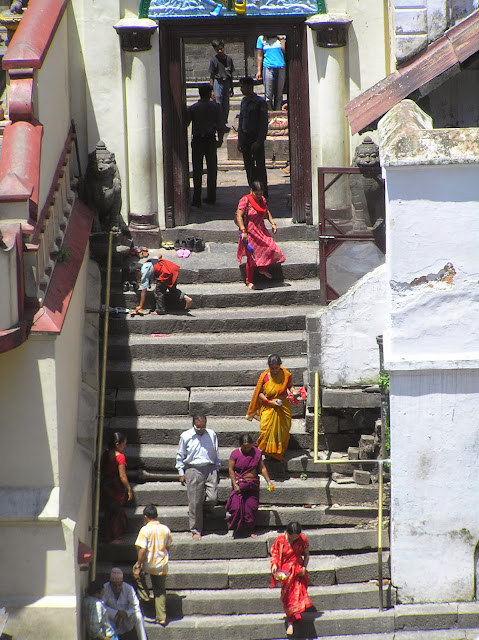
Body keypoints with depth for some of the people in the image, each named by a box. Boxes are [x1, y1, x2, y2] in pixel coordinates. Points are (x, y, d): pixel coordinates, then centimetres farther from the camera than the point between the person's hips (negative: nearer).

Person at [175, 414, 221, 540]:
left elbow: (216, 454, 16)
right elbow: (180, 456, 8)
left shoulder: (212, 435, 6)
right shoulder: (186, 436, 0)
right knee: (194, 502, -1)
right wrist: (181, 473, 5)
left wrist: (217, 470, 16)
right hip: (193, 470, -2)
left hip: (210, 469, 2)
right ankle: (196, 531, 8)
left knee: (213, 498, -9)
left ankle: (204, 506, 29)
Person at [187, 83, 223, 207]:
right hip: (211, 140, 1)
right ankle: (211, 197, 15)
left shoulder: (192, 108, -3)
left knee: (197, 170, 2)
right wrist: (220, 139, 8)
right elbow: (220, 124, -1)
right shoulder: (215, 107, -2)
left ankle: (197, 199, 0)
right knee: (212, 169, 12)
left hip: (197, 141, -1)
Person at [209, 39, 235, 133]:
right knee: (218, 105, -5)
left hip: (227, 83, 4)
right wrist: (212, 89, -8)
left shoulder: (229, 59, 4)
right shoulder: (214, 60, -6)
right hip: (218, 82, -4)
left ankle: (224, 124, 18)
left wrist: (231, 88, 14)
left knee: (226, 106, 7)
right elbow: (212, 76, -3)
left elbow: (231, 74, 12)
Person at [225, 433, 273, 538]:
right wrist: (235, 484, -14)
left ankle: (248, 530, 10)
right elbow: (231, 470, -6)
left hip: (253, 484, 2)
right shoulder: (235, 454, -6)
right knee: (237, 506, -14)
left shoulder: (257, 453, 2)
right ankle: (237, 529, 5)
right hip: (239, 483, -2)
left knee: (251, 507, -2)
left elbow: (262, 468, 6)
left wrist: (269, 482, 0)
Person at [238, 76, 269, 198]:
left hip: (256, 137, -7)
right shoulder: (244, 101, 10)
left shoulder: (260, 102, -12)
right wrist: (240, 141, 12)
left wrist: (259, 141, -18)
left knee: (260, 165, -2)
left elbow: (264, 124, -13)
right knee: (248, 165, 8)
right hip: (245, 136, 7)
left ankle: (263, 192, 5)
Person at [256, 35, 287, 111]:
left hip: (281, 68, 1)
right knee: (268, 96, -6)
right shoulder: (261, 38, 7)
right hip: (268, 68, -1)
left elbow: (285, 50, -3)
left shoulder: (281, 37, 10)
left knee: (279, 95, 3)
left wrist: (281, 38, -4)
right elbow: (259, 55, 8)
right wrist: (259, 71, 3)